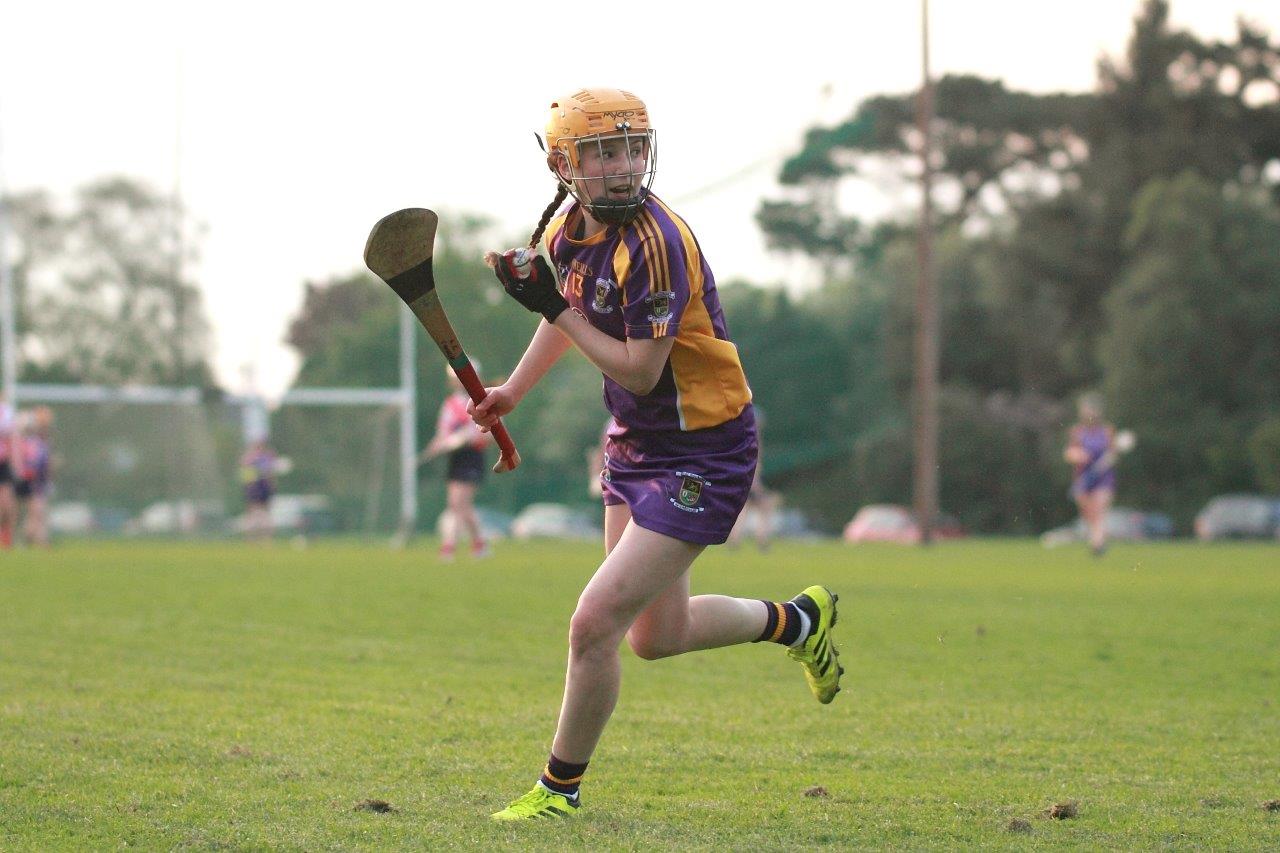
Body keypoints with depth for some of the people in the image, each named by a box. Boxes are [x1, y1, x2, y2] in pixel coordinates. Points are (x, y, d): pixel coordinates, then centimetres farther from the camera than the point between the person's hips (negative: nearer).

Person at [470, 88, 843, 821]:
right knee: (656, 637, 19)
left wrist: (554, 308, -25)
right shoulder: (568, 229, 0)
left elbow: (639, 372, -26)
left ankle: (560, 788, 9)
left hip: (703, 456, -9)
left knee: (595, 626, -12)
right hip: (636, 448, 9)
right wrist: (515, 389, 23)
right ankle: (798, 620, 43)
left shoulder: (656, 242, -26)